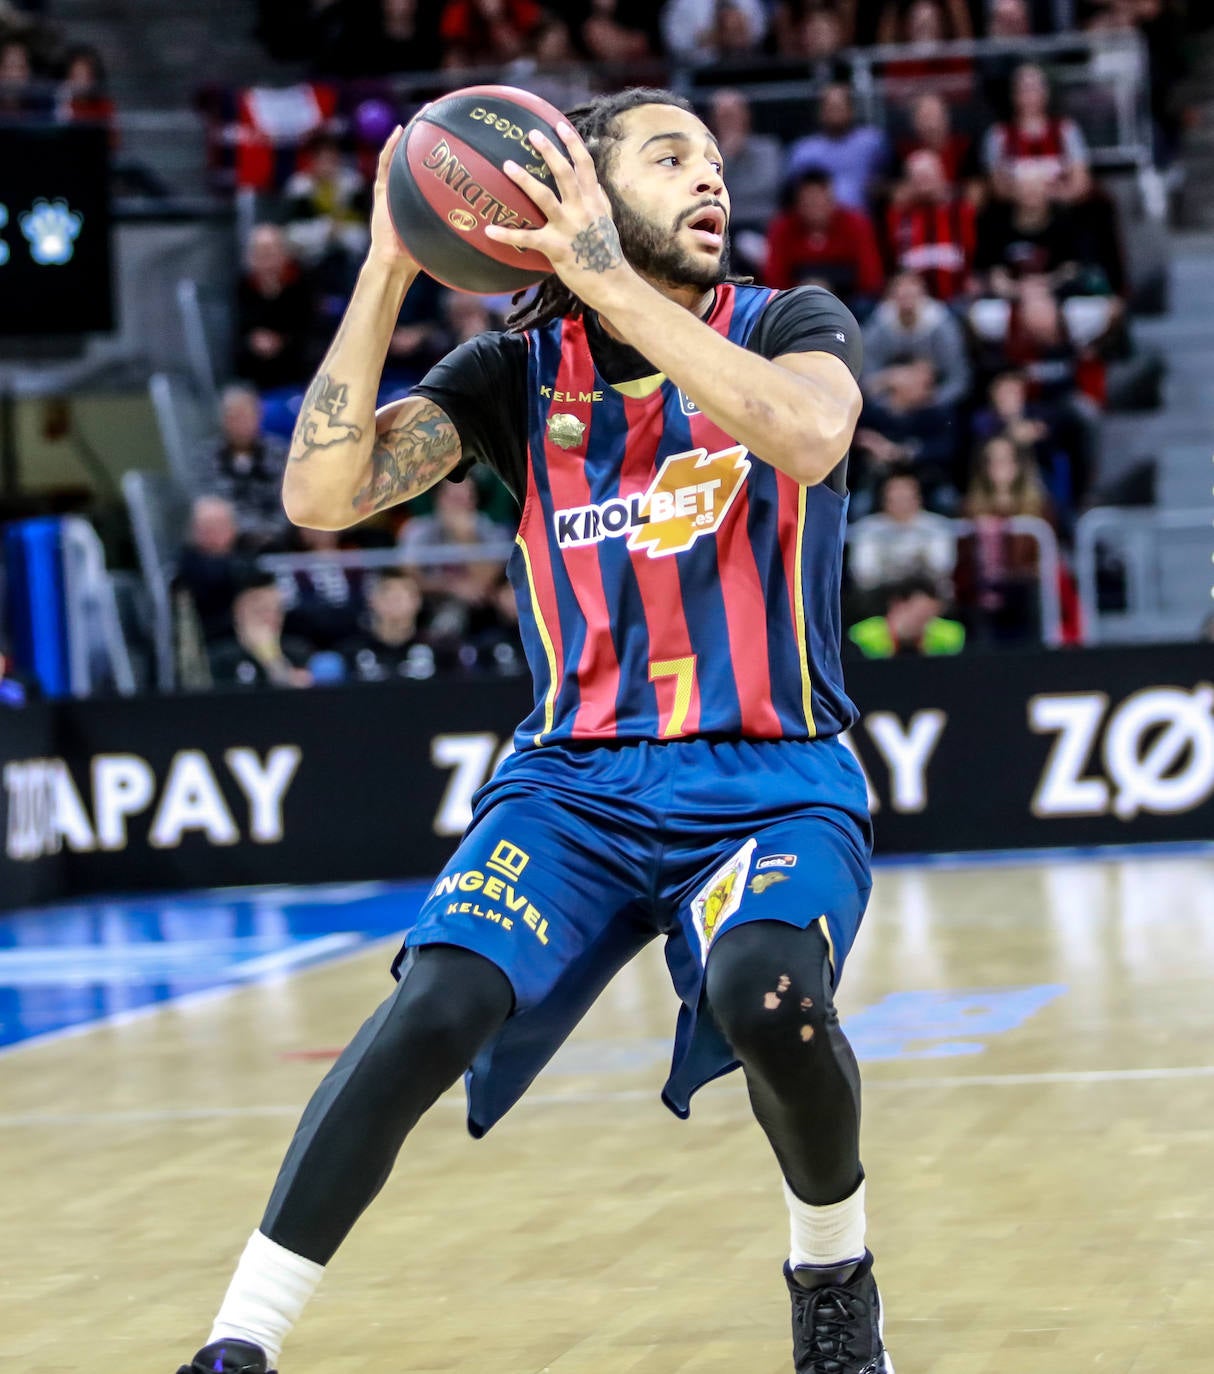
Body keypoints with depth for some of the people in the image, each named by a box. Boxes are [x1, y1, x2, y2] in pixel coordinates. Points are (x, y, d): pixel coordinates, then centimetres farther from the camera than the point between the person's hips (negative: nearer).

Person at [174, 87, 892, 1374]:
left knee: (767, 990, -33)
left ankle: (834, 1268, -2)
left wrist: (607, 280, -24)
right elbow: (321, 493, -8)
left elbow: (806, 435, -25)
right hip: (577, 776, 1)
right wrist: (388, 268, -12)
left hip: (777, 778, -1)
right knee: (439, 1001, -25)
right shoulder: (517, 368, 5)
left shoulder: (789, 328, 1)